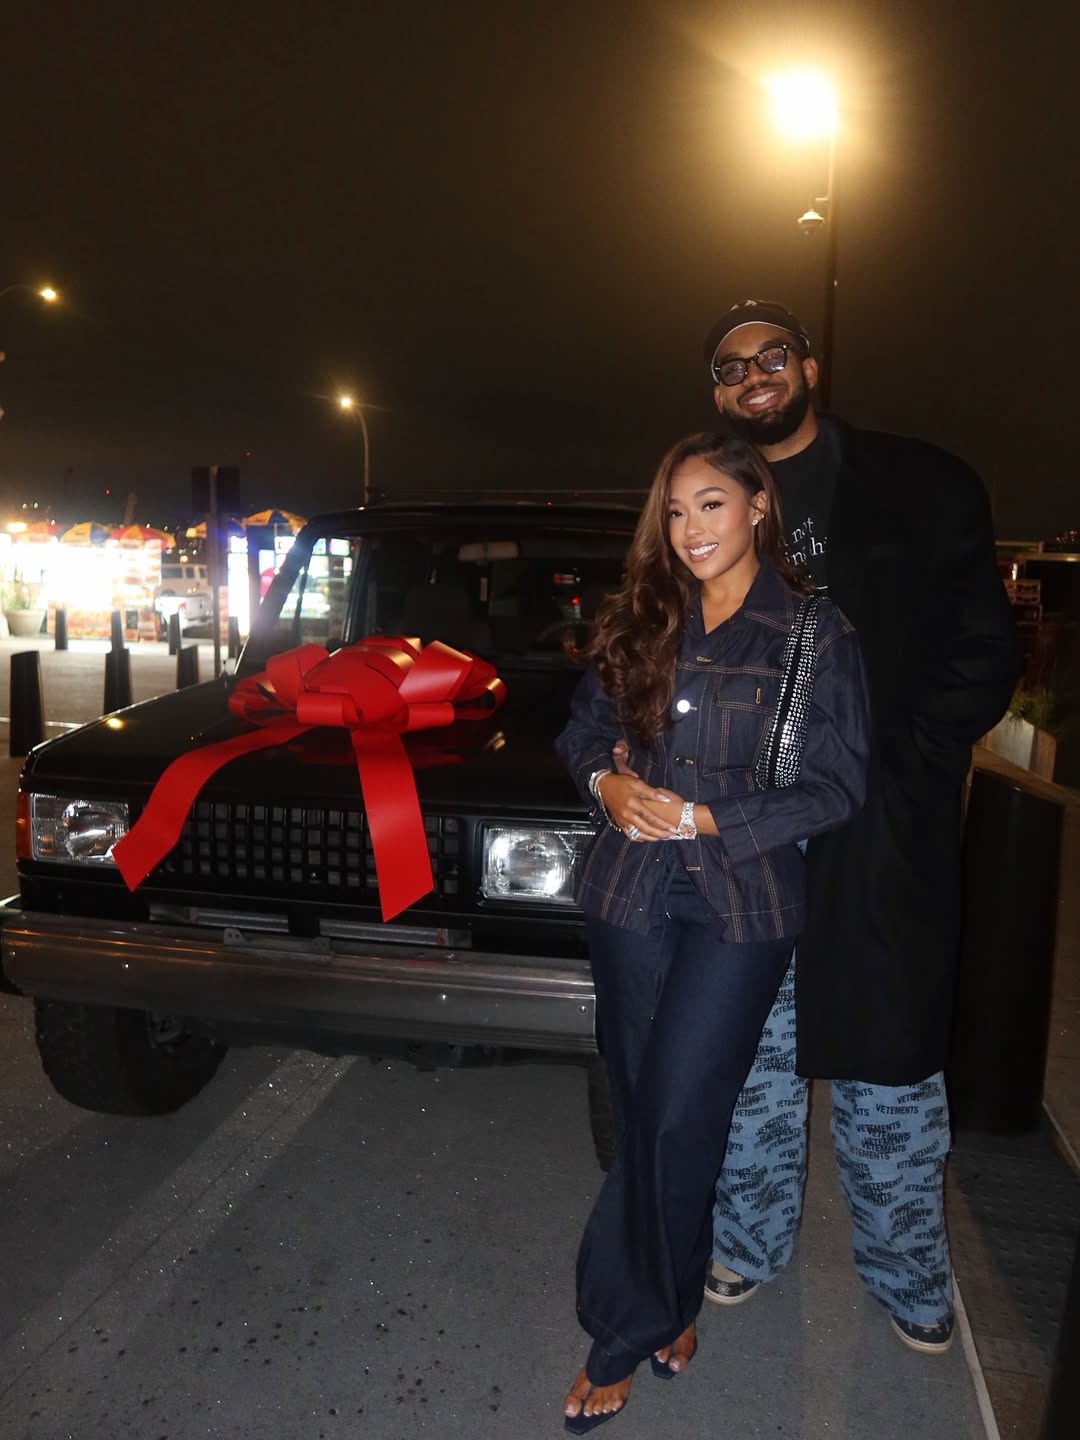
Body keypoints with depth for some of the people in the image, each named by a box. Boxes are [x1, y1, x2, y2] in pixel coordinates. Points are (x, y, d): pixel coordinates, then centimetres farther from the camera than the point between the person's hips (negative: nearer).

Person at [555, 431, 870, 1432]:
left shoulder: (817, 634, -3)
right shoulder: (641, 622, 8)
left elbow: (837, 788, -6)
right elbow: (582, 730, 15)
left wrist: (704, 817, -14)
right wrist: (604, 781, -7)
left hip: (743, 906, -3)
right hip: (630, 894, 4)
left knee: (676, 1116, -1)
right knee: (643, 1110, 12)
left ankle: (626, 1332, 21)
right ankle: (668, 1306, 36)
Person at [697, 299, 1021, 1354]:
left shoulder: (922, 488, 1)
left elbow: (983, 653, -1)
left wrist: (887, 767, -10)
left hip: (880, 840, -2)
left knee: (887, 1069, 9)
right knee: (751, 1059, 15)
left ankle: (907, 1275, 32)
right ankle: (751, 1241, 36)